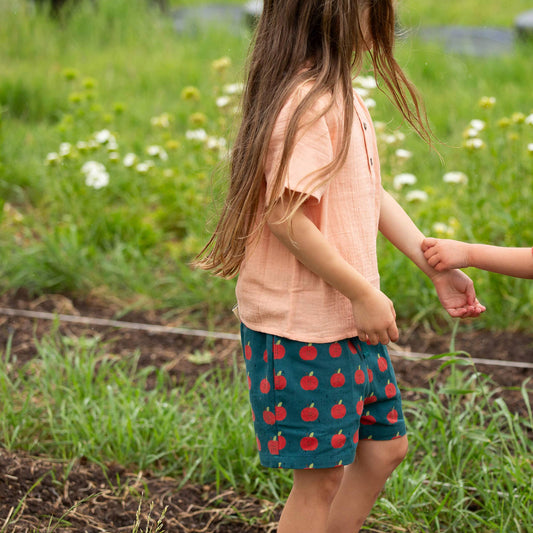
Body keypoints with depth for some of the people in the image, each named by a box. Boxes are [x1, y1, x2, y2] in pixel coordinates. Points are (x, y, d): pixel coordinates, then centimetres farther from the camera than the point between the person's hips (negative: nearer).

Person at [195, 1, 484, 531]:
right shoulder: (309, 102, -22)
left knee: (385, 447, 18)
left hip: (348, 319, 10)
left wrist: (438, 268, 15)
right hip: (302, 326, -10)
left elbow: (371, 194, 17)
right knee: (321, 477, 1)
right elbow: (284, 215, -26)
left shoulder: (343, 97, 10)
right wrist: (364, 294, -20)